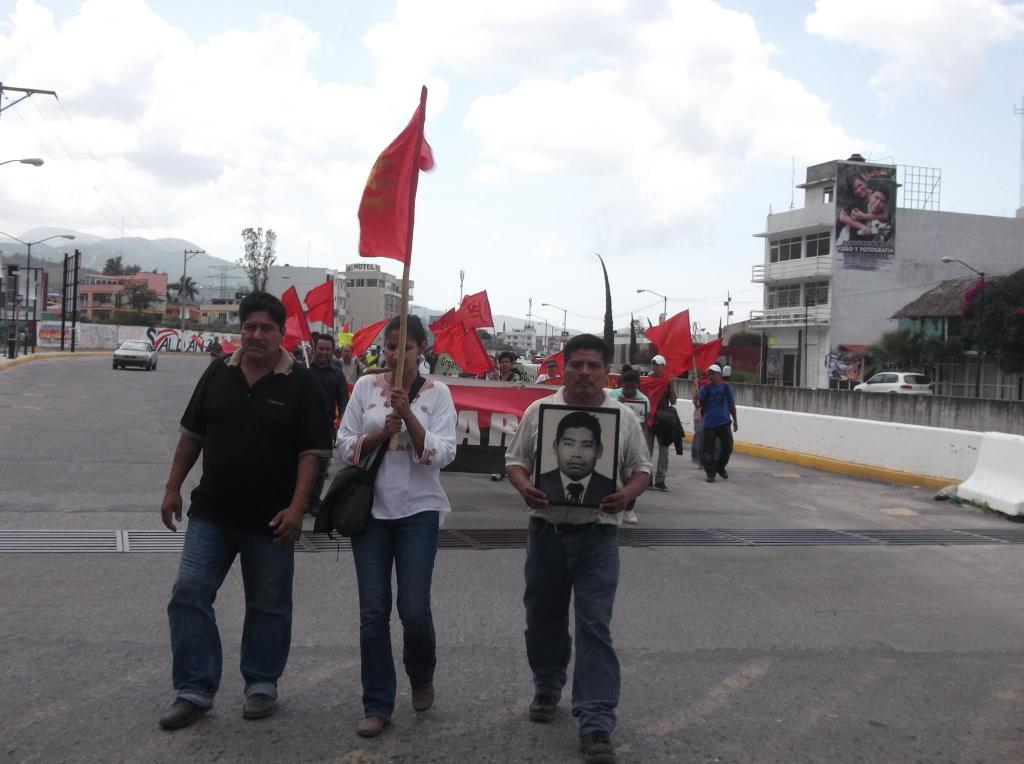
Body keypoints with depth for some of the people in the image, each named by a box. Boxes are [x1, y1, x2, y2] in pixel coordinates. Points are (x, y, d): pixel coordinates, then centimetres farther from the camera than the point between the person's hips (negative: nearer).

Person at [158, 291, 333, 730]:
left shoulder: (300, 384, -6)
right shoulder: (218, 374, 6)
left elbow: (311, 451, -9)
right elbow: (191, 434, 12)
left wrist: (296, 507, -17)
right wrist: (173, 488, 8)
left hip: (270, 519, -3)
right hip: (211, 513, 3)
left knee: (268, 607, 9)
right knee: (189, 596, -1)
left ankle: (262, 685, 25)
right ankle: (194, 691, 8)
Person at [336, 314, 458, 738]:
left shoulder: (436, 393, -1)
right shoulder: (365, 386, 4)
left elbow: (443, 454, -10)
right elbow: (344, 445, 2)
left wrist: (408, 414, -18)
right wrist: (381, 433, -15)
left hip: (418, 510, -2)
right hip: (369, 508, 2)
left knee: (414, 608, -4)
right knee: (373, 611, 2)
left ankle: (421, 676, 28)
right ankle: (377, 705, 13)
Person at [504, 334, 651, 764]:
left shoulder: (623, 419, 1)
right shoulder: (538, 411, 3)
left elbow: (641, 469, 6)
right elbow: (515, 460, 6)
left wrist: (627, 495, -15)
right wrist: (524, 488, -16)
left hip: (597, 535, -2)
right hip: (546, 531, 2)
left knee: (594, 627, -5)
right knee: (543, 619, 16)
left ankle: (596, 723, -1)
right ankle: (547, 688, 40)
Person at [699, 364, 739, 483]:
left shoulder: (726, 388, 4)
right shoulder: (705, 388, 0)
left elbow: (731, 405, 11)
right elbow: (700, 405, 1)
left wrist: (735, 420, 12)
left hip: (724, 423, 2)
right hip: (709, 424, -2)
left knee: (727, 446, 3)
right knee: (709, 449, -2)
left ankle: (720, 467, 27)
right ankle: (710, 473, 8)